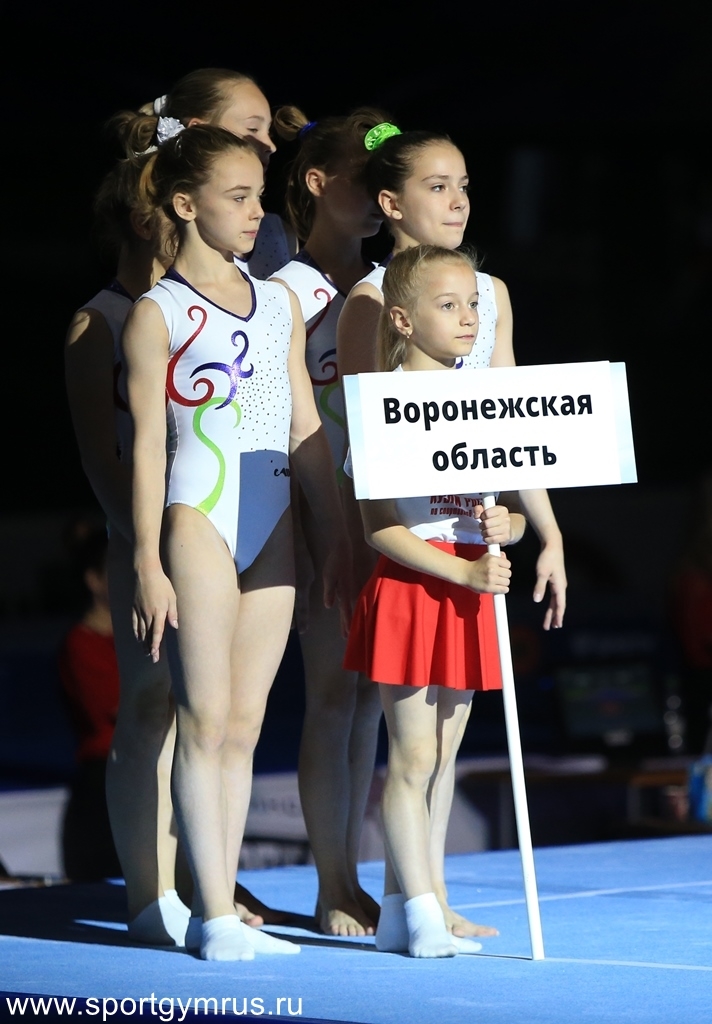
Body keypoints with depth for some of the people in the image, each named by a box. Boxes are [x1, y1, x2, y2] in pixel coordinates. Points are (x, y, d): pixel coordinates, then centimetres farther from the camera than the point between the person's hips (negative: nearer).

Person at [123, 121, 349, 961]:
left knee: (244, 725, 5)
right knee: (204, 721, -5)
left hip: (271, 529, 6)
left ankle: (220, 908, 9)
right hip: (198, 522, -6)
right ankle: (214, 914, -2)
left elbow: (305, 429, 15)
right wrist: (147, 564, -10)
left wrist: (339, 536, 12)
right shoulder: (158, 314, -4)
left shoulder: (280, 304, 13)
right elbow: (147, 444, -6)